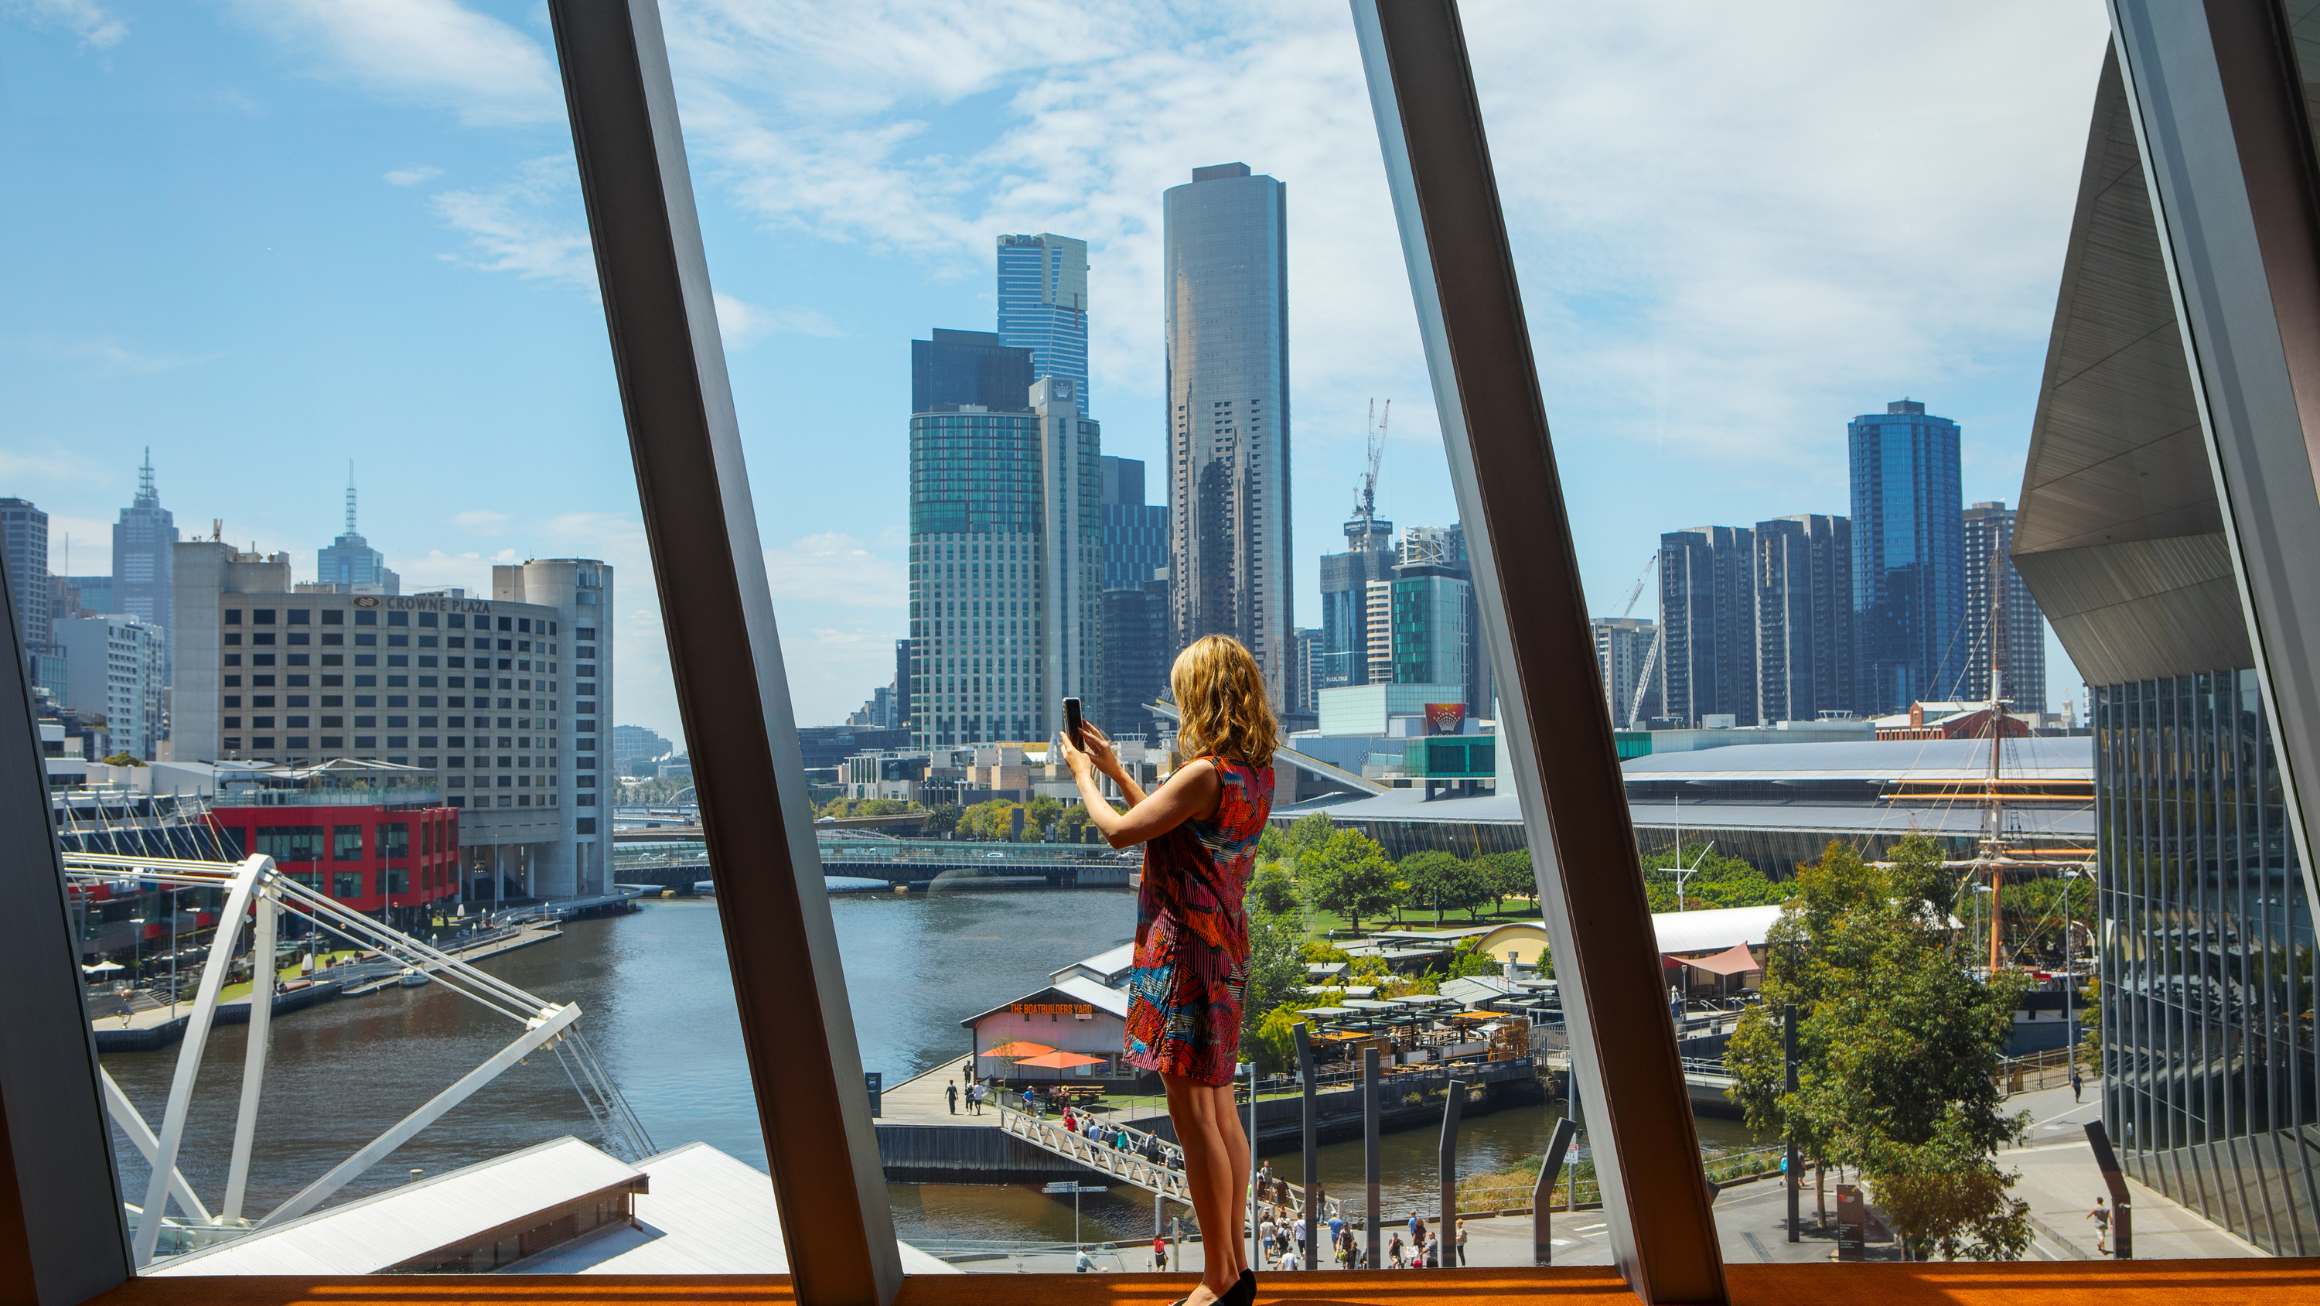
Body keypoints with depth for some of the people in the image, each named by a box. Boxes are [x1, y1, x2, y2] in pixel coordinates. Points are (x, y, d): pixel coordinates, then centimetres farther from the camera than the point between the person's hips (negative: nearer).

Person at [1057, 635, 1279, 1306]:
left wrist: (1083, 775, 2)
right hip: (1224, 949, 10)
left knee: (1194, 1118, 0)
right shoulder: (1255, 772, 7)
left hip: (1186, 951, -10)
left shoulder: (1206, 774, -22)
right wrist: (1114, 768, 23)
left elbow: (1119, 831, -16)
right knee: (1220, 1112, 16)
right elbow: (1167, 823, 18)